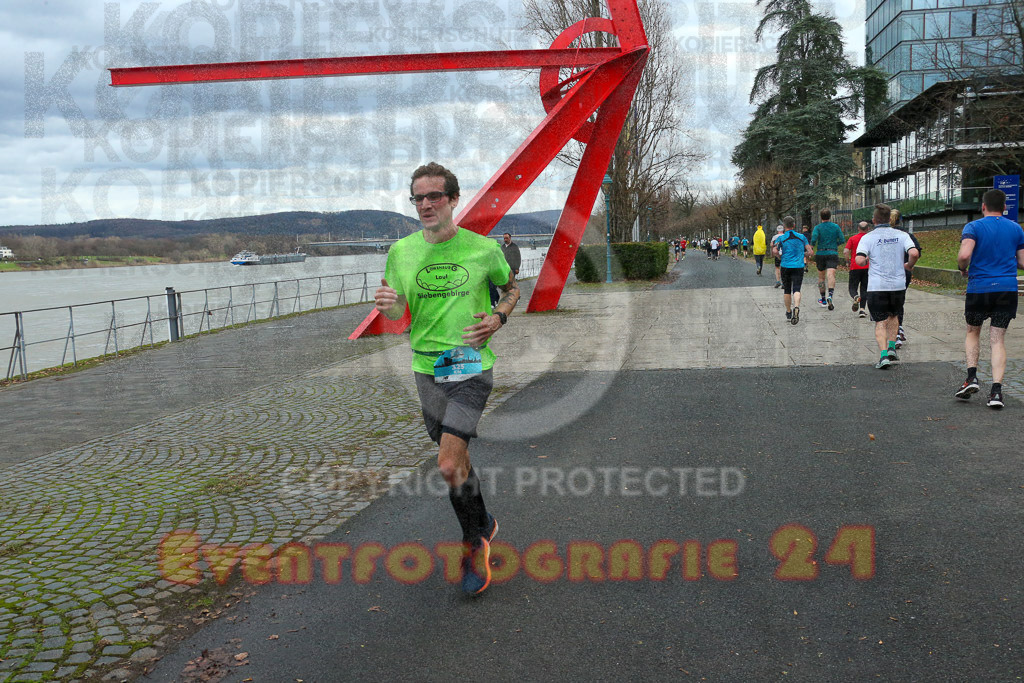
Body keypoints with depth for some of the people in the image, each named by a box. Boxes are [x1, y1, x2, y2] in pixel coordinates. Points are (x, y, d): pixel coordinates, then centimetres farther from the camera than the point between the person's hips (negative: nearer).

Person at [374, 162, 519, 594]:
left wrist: (498, 318, -7)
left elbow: (511, 288, 13)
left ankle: (474, 544, 9)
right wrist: (387, 304, -16)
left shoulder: (483, 249, -4)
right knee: (457, 458, 16)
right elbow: (396, 312, 9)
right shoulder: (401, 251, 3)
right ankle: (483, 524, 39)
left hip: (471, 367, -4)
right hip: (426, 368, 4)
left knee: (448, 466, -14)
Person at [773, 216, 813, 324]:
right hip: (799, 267, 0)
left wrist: (781, 257, 5)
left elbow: (774, 251, -15)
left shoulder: (781, 238, -1)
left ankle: (788, 313, 23)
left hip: (786, 267, 0)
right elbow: (809, 252, 2)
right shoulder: (801, 237, 5)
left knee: (787, 291, 13)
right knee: (796, 290, -6)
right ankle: (796, 307, -34)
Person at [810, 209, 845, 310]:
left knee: (821, 277, 15)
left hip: (820, 254, 0)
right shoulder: (836, 227, 5)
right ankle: (830, 296, -38)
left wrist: (812, 245, 6)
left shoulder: (817, 227, -1)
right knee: (831, 275, -14)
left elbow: (814, 239, -15)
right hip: (833, 254, 0)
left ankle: (823, 299, 23)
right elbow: (841, 240, 1)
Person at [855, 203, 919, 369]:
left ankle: (883, 355, -12)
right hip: (898, 285, 2)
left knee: (880, 322, 3)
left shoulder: (868, 238, -4)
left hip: (877, 287, -2)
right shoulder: (901, 235, 2)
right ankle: (891, 347, 15)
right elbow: (914, 253, -12)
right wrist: (908, 265, 8)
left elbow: (860, 260, -16)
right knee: (894, 316, 25)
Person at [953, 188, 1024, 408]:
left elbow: (964, 254, -21)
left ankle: (972, 377, 2)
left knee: (972, 332, 18)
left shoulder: (974, 227, -5)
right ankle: (996, 390, -5)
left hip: (979, 289, -2)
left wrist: (963, 269, 0)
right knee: (998, 339, 4)